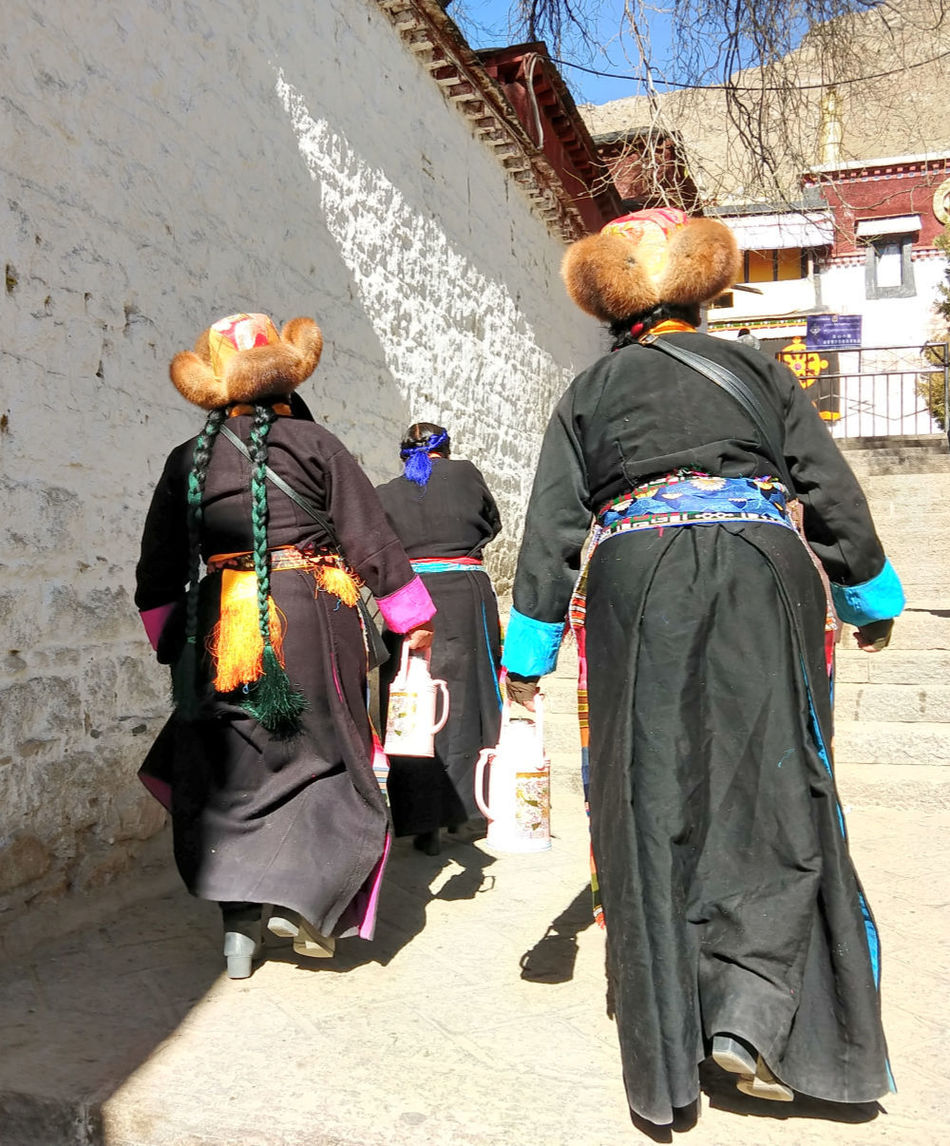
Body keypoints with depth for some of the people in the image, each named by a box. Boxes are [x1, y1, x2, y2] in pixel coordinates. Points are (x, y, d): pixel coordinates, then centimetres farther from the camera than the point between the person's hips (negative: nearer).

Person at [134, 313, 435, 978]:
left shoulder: (188, 461, 8)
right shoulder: (313, 443, -2)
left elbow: (158, 578, 10)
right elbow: (371, 539, -2)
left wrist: (174, 645, 22)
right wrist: (414, 619, 7)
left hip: (222, 625, 3)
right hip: (312, 619, -3)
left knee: (232, 772, 11)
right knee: (326, 756, 12)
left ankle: (240, 928, 11)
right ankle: (301, 897, 1)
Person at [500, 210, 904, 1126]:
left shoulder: (587, 395, 14)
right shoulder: (758, 371, 14)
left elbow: (551, 528, 7)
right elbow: (834, 497, 12)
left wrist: (528, 653, 8)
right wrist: (871, 598, 23)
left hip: (633, 587, 0)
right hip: (759, 578, 0)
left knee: (649, 807, 4)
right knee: (770, 795, 8)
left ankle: (664, 1061, 10)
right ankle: (750, 1015, -1)